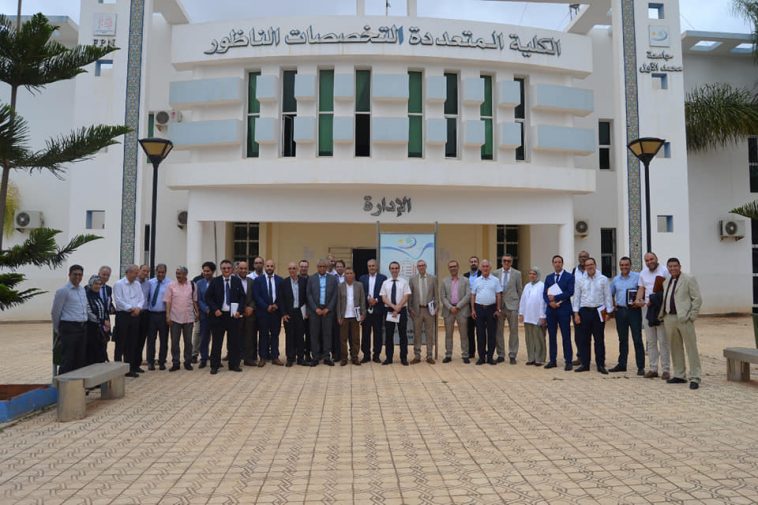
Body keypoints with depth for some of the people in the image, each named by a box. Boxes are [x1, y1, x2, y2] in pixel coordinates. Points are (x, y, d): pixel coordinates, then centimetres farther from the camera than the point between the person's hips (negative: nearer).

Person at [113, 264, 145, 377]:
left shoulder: (137, 284, 12)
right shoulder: (119, 284, -5)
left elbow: (141, 298, 8)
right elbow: (119, 301, -14)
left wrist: (138, 307, -11)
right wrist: (131, 308, -17)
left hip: (135, 316, 5)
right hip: (123, 315, -5)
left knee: (133, 342, 8)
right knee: (123, 343, -2)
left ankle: (132, 366, 15)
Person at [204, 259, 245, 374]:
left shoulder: (237, 281, 4)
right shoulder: (215, 281, 0)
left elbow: (242, 297, 5)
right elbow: (208, 297, 0)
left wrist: (239, 310, -7)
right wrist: (215, 309, -11)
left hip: (233, 315, 1)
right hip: (218, 315, -1)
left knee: (234, 341, 6)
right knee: (217, 342, 4)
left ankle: (234, 364, 17)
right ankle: (214, 366, 13)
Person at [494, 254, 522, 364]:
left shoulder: (517, 274, 3)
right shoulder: (496, 273, 5)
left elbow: (519, 290, 6)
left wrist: (519, 304, 4)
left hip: (512, 305, -1)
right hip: (499, 305, 1)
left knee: (513, 331, 2)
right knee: (499, 331, 6)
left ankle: (512, 355, 10)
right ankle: (500, 355, 16)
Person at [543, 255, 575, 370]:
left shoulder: (569, 277, 0)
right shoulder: (549, 278, 13)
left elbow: (570, 292, -11)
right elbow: (545, 294, 7)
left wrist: (555, 297, -13)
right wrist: (550, 302, -11)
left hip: (564, 310, -4)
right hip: (551, 310, 4)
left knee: (566, 337, -2)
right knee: (552, 336, 8)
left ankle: (569, 361, 4)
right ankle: (552, 360, 15)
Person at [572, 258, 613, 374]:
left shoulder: (603, 279, 0)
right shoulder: (580, 280, 4)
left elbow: (607, 296, 1)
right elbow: (576, 297, 5)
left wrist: (608, 312, -3)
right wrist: (576, 313, 0)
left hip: (599, 312, -1)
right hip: (584, 311, 2)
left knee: (599, 339, 4)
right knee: (583, 339, 5)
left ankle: (600, 365, 12)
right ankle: (584, 364, 14)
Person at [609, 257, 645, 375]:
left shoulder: (637, 277, -4)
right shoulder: (615, 279, 11)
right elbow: (610, 294, 21)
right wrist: (613, 305, 9)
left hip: (634, 310, -4)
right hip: (620, 311, 4)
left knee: (637, 339, -3)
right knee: (622, 339, 12)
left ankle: (641, 366, 2)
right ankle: (622, 364, 21)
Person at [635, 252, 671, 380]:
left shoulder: (664, 271, -7)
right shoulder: (643, 273, 13)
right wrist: (638, 299, -4)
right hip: (647, 308, 6)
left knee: (663, 341, -3)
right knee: (650, 341, 10)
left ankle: (665, 369, 4)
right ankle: (653, 368, 16)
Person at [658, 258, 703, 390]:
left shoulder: (689, 279, -1)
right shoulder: (666, 282, 18)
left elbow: (697, 299, -5)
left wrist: (692, 316, -11)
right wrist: (661, 314, 10)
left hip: (684, 318, -6)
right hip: (669, 318, 7)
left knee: (691, 348, -3)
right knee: (675, 348, 11)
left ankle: (695, 378, -1)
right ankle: (679, 375, 19)